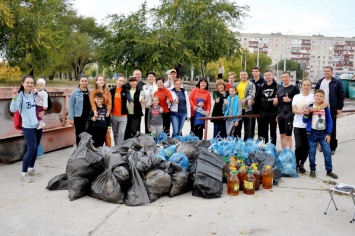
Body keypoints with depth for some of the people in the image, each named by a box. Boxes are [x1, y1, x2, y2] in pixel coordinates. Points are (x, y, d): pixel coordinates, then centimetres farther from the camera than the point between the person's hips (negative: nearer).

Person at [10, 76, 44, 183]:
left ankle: (31, 169, 28)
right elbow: (13, 109, -26)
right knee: (31, 149, -10)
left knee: (35, 148, 13)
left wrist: (42, 111, 3)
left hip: (38, 125, 7)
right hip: (28, 127, -7)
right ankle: (24, 173, 0)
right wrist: (15, 97, -38)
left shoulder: (34, 95, 7)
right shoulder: (20, 95, -12)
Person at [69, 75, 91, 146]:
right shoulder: (74, 93, -2)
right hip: (79, 117, -3)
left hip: (88, 117, 3)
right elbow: (71, 106, -3)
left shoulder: (90, 92, 8)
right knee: (79, 135, 3)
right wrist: (71, 118, -9)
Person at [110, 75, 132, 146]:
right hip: (114, 115, 2)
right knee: (115, 133, 12)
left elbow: (128, 96, -23)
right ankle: (116, 147, 26)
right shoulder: (112, 90, 4)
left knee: (121, 132, -10)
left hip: (123, 115, -2)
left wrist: (131, 101, -46)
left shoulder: (125, 90, -1)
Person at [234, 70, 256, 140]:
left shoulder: (251, 84, -2)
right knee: (237, 126, 13)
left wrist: (245, 100, -30)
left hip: (247, 108, -5)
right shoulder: (237, 84, 14)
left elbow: (252, 95, -14)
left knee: (247, 128, 3)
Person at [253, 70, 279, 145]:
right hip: (263, 113, 4)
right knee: (263, 132, 10)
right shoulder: (262, 87, 10)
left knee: (273, 132, 6)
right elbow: (257, 99, 9)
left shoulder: (277, 86, -4)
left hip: (273, 113, -4)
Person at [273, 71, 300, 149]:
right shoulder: (279, 89, 15)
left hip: (289, 115, -6)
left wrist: (290, 100, -20)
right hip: (280, 115, 6)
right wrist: (275, 102, 3)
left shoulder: (294, 88, -3)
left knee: (288, 135, -3)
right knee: (282, 135, 12)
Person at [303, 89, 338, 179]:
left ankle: (329, 170, 10)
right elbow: (305, 121, -1)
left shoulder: (325, 108, 2)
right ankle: (312, 170, 19)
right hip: (312, 133, -1)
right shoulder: (310, 107, -4)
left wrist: (328, 134, -1)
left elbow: (329, 121, 4)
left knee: (327, 151, -1)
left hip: (323, 133, 2)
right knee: (312, 152, 5)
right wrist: (306, 115, -22)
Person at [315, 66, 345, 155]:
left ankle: (332, 147, 10)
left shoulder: (337, 82, -1)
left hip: (332, 110, -4)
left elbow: (341, 95, -4)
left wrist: (339, 108, -9)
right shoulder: (319, 82, 11)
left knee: (332, 129, 3)